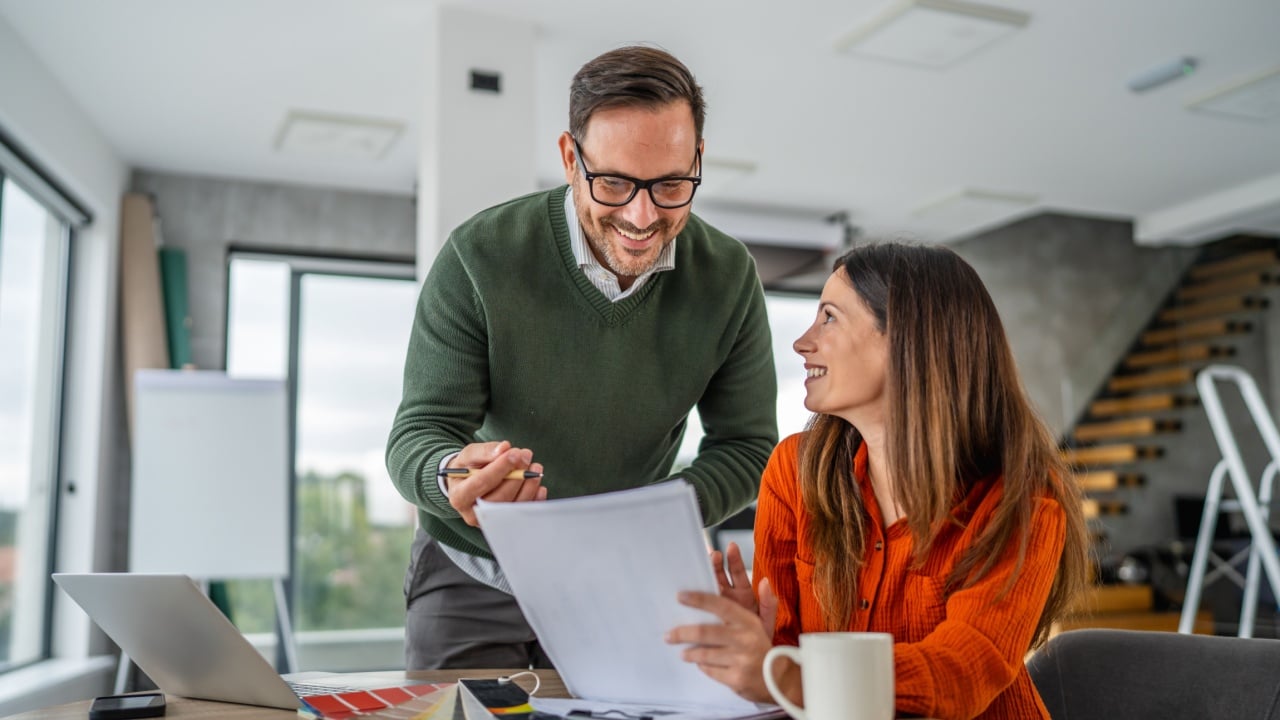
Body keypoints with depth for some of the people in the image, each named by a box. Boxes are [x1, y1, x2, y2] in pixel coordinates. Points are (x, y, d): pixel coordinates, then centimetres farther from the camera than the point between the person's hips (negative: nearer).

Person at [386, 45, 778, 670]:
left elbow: (746, 445, -6)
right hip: (474, 578, -1)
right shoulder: (479, 257, -21)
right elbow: (417, 433, -18)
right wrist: (451, 478, -43)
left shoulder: (728, 278, -13)